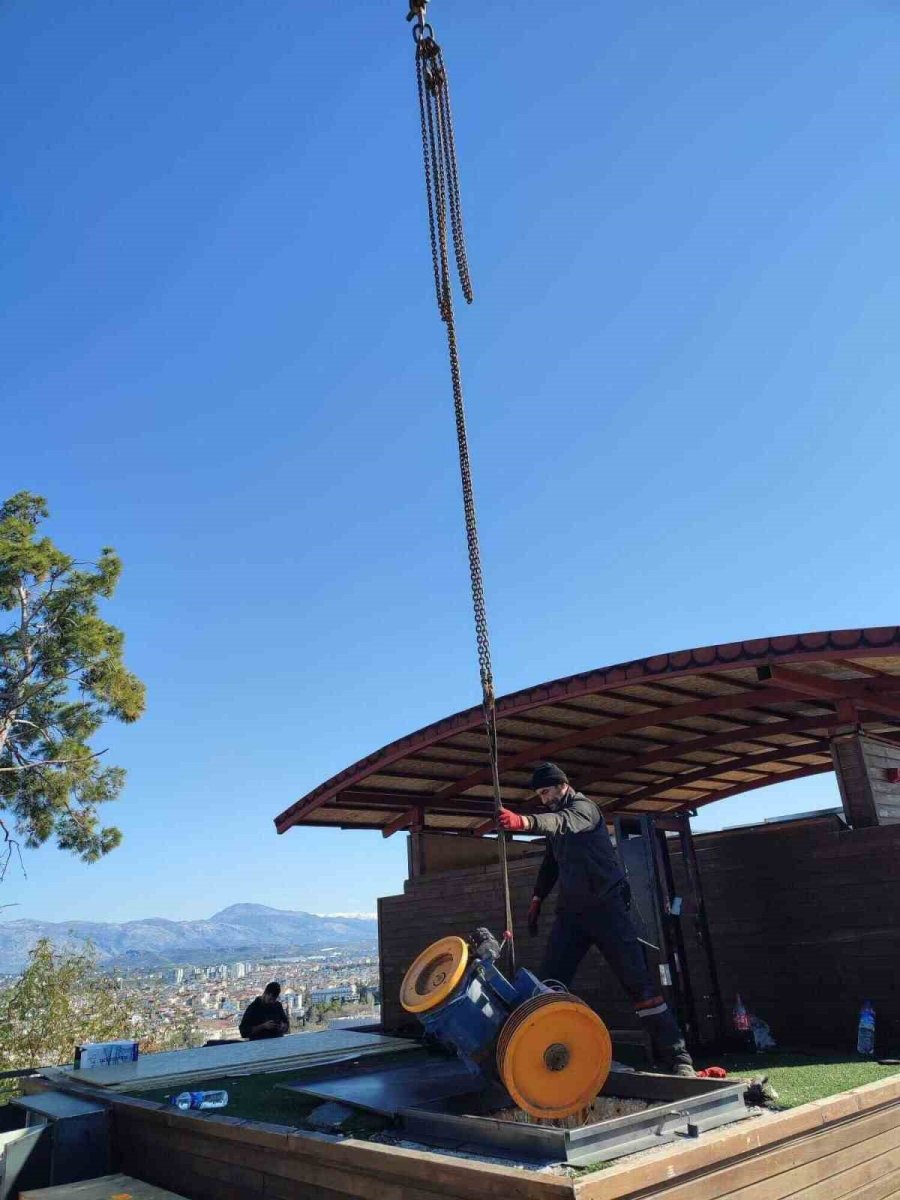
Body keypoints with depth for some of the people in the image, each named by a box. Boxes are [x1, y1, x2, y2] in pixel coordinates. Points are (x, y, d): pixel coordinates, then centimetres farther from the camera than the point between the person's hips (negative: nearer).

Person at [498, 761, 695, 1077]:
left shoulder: (583, 807, -11)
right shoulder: (556, 815, 14)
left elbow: (564, 823, -36)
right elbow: (551, 862, 26)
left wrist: (524, 822, -55)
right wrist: (537, 898, 13)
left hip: (606, 906, -7)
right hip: (571, 910, 7)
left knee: (637, 980, -8)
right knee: (549, 982, -2)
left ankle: (677, 1058, -3)